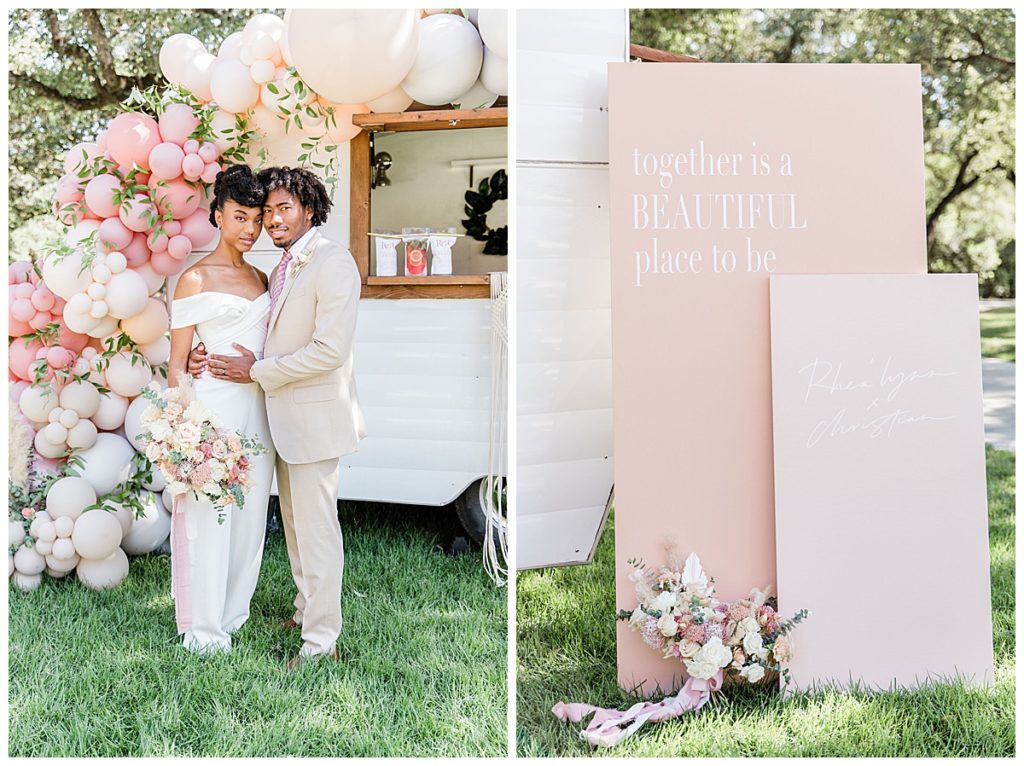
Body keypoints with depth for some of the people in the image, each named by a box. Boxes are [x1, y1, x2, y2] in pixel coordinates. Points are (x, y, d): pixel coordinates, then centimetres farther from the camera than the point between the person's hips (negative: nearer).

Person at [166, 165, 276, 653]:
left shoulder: (261, 279, 13)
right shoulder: (196, 278, -4)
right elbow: (178, 364, -6)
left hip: (258, 408, 6)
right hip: (214, 407, -6)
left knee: (250, 513, 11)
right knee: (208, 514, -2)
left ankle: (234, 611, 25)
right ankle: (203, 626, 9)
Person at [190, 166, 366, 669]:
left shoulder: (332, 263, -16)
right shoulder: (283, 270, 14)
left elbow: (330, 349, -23)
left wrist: (257, 372, -16)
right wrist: (215, 356, -1)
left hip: (317, 417, -9)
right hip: (286, 418, 9)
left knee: (316, 528, -4)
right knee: (295, 521, 19)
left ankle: (321, 641, 4)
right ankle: (306, 608, 34)